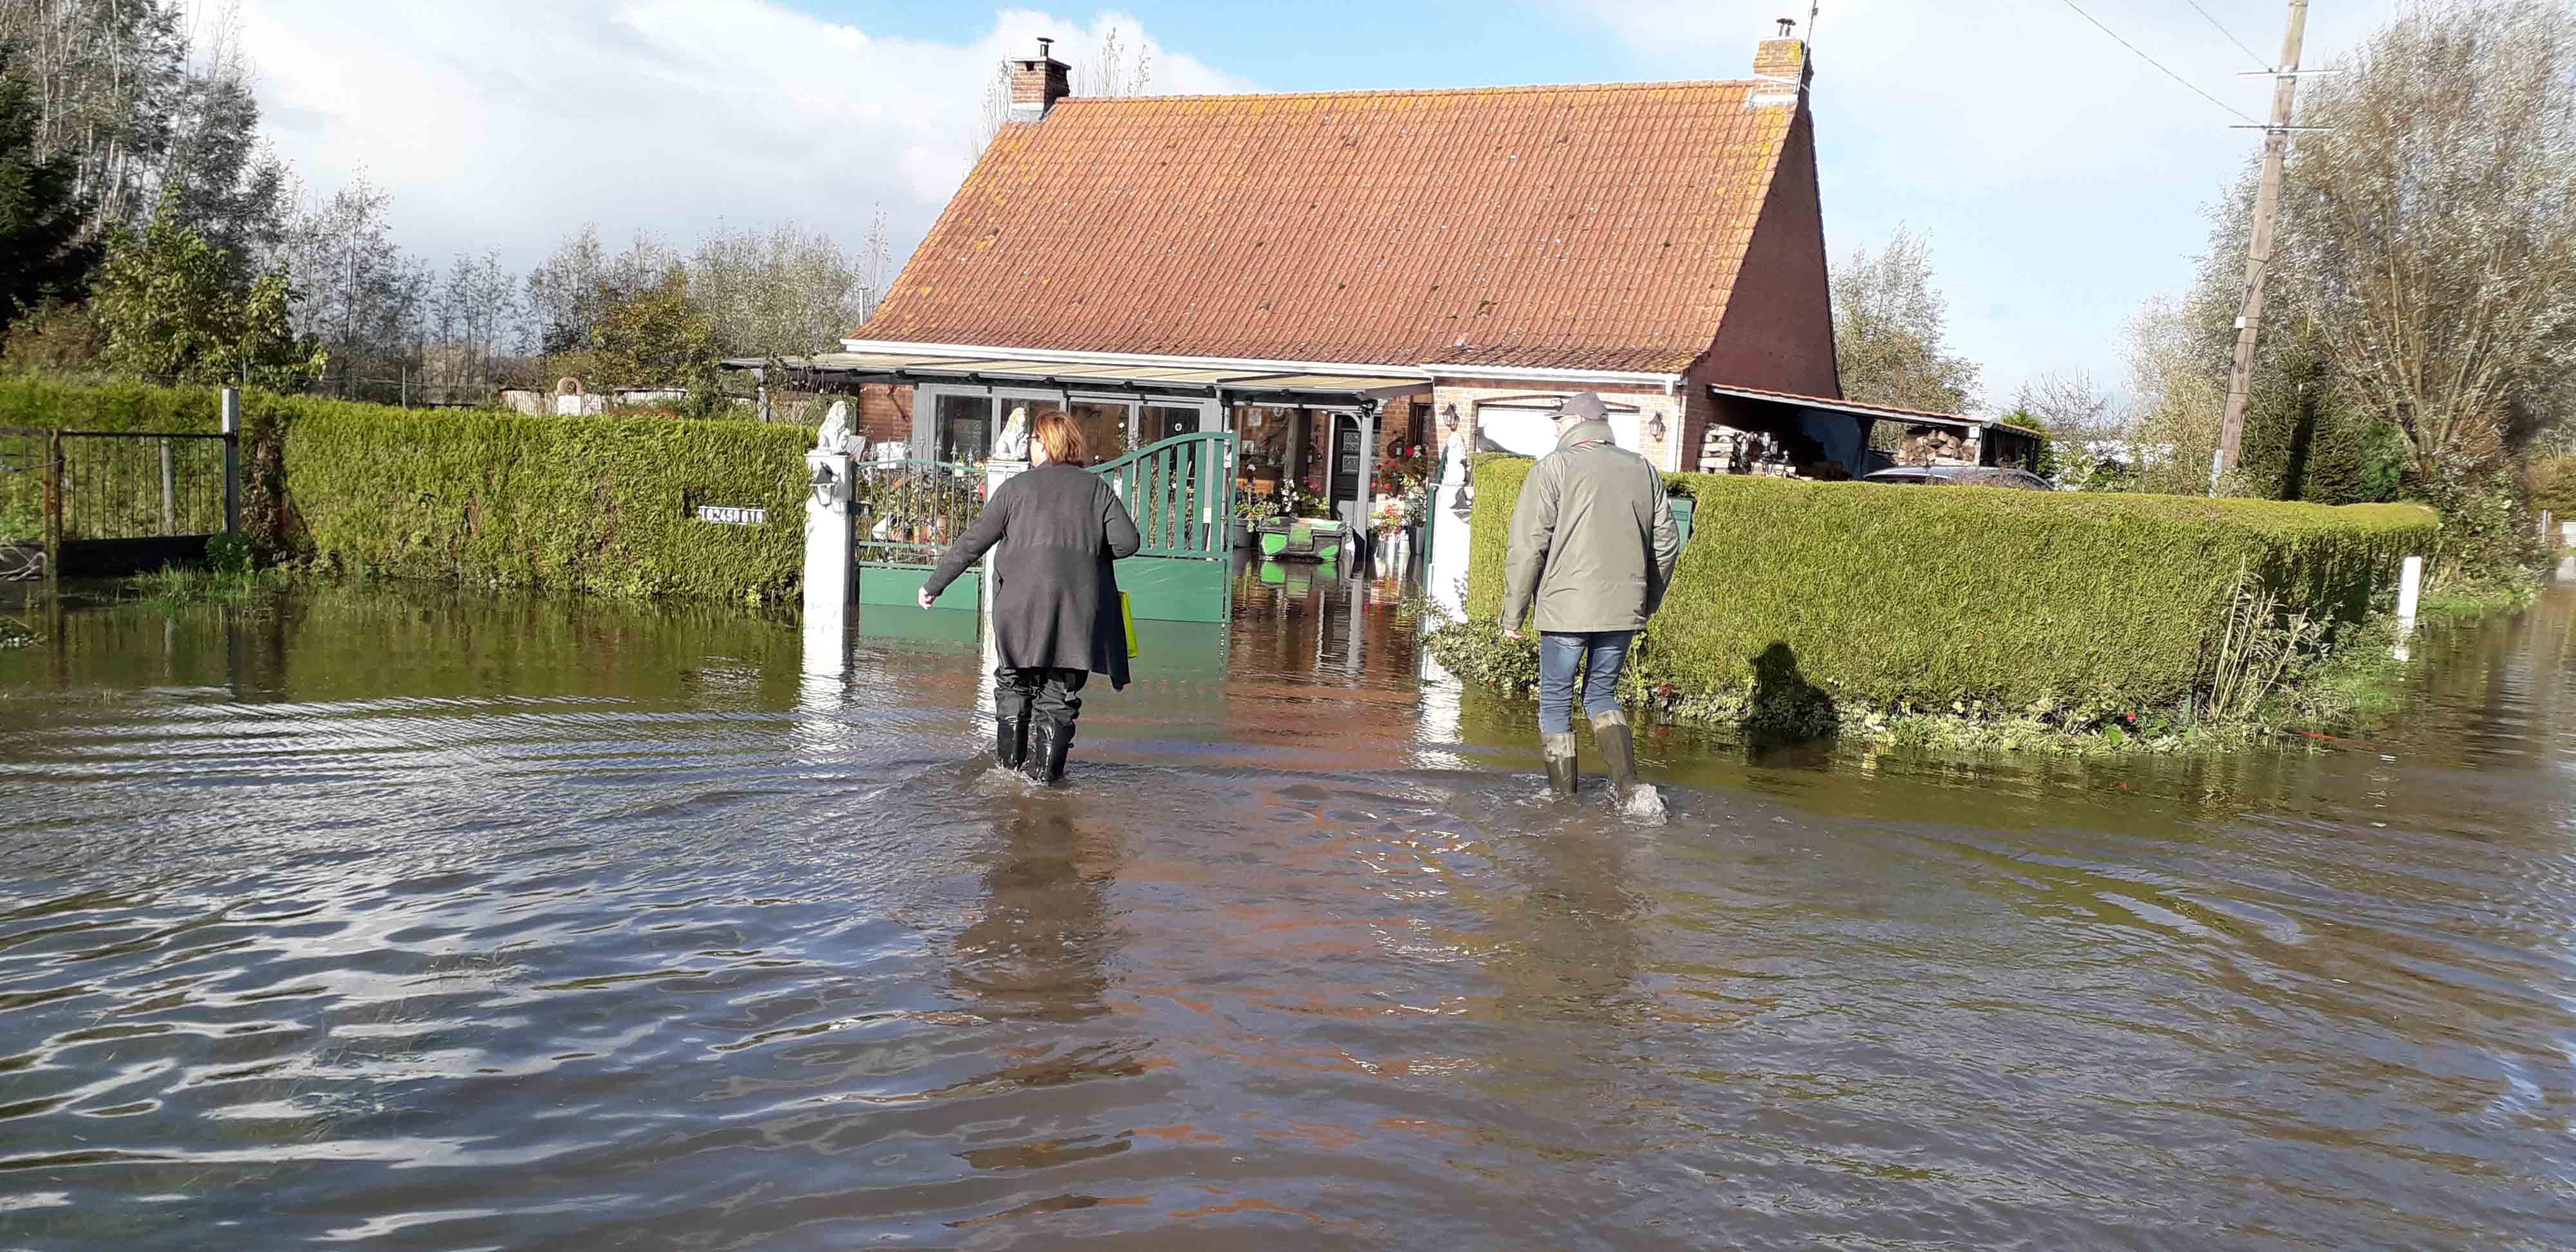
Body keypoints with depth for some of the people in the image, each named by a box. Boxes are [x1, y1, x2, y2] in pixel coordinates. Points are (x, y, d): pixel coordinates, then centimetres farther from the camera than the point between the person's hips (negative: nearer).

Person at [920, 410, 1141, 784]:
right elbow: (1127, 540, 1)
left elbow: (973, 542, 7)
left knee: (1015, 683, 16)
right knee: (1061, 692, 7)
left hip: (1024, 600, -1)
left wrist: (934, 584, 15)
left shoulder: (1016, 486, 8)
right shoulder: (1097, 488, 10)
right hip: (1080, 602, 1)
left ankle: (1010, 763, 17)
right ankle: (1044, 771, 4)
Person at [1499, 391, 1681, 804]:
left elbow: (1527, 547, -9)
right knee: (1602, 696, 19)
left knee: (1556, 703, 9)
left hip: (1566, 609, -5)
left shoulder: (1554, 468, -4)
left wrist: (1513, 613, -3)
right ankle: (1628, 786, 2)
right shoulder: (1644, 470, 11)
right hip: (1623, 611, 5)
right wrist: (1647, 604, 22)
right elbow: (1666, 544, 13)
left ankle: (1562, 797, 10)